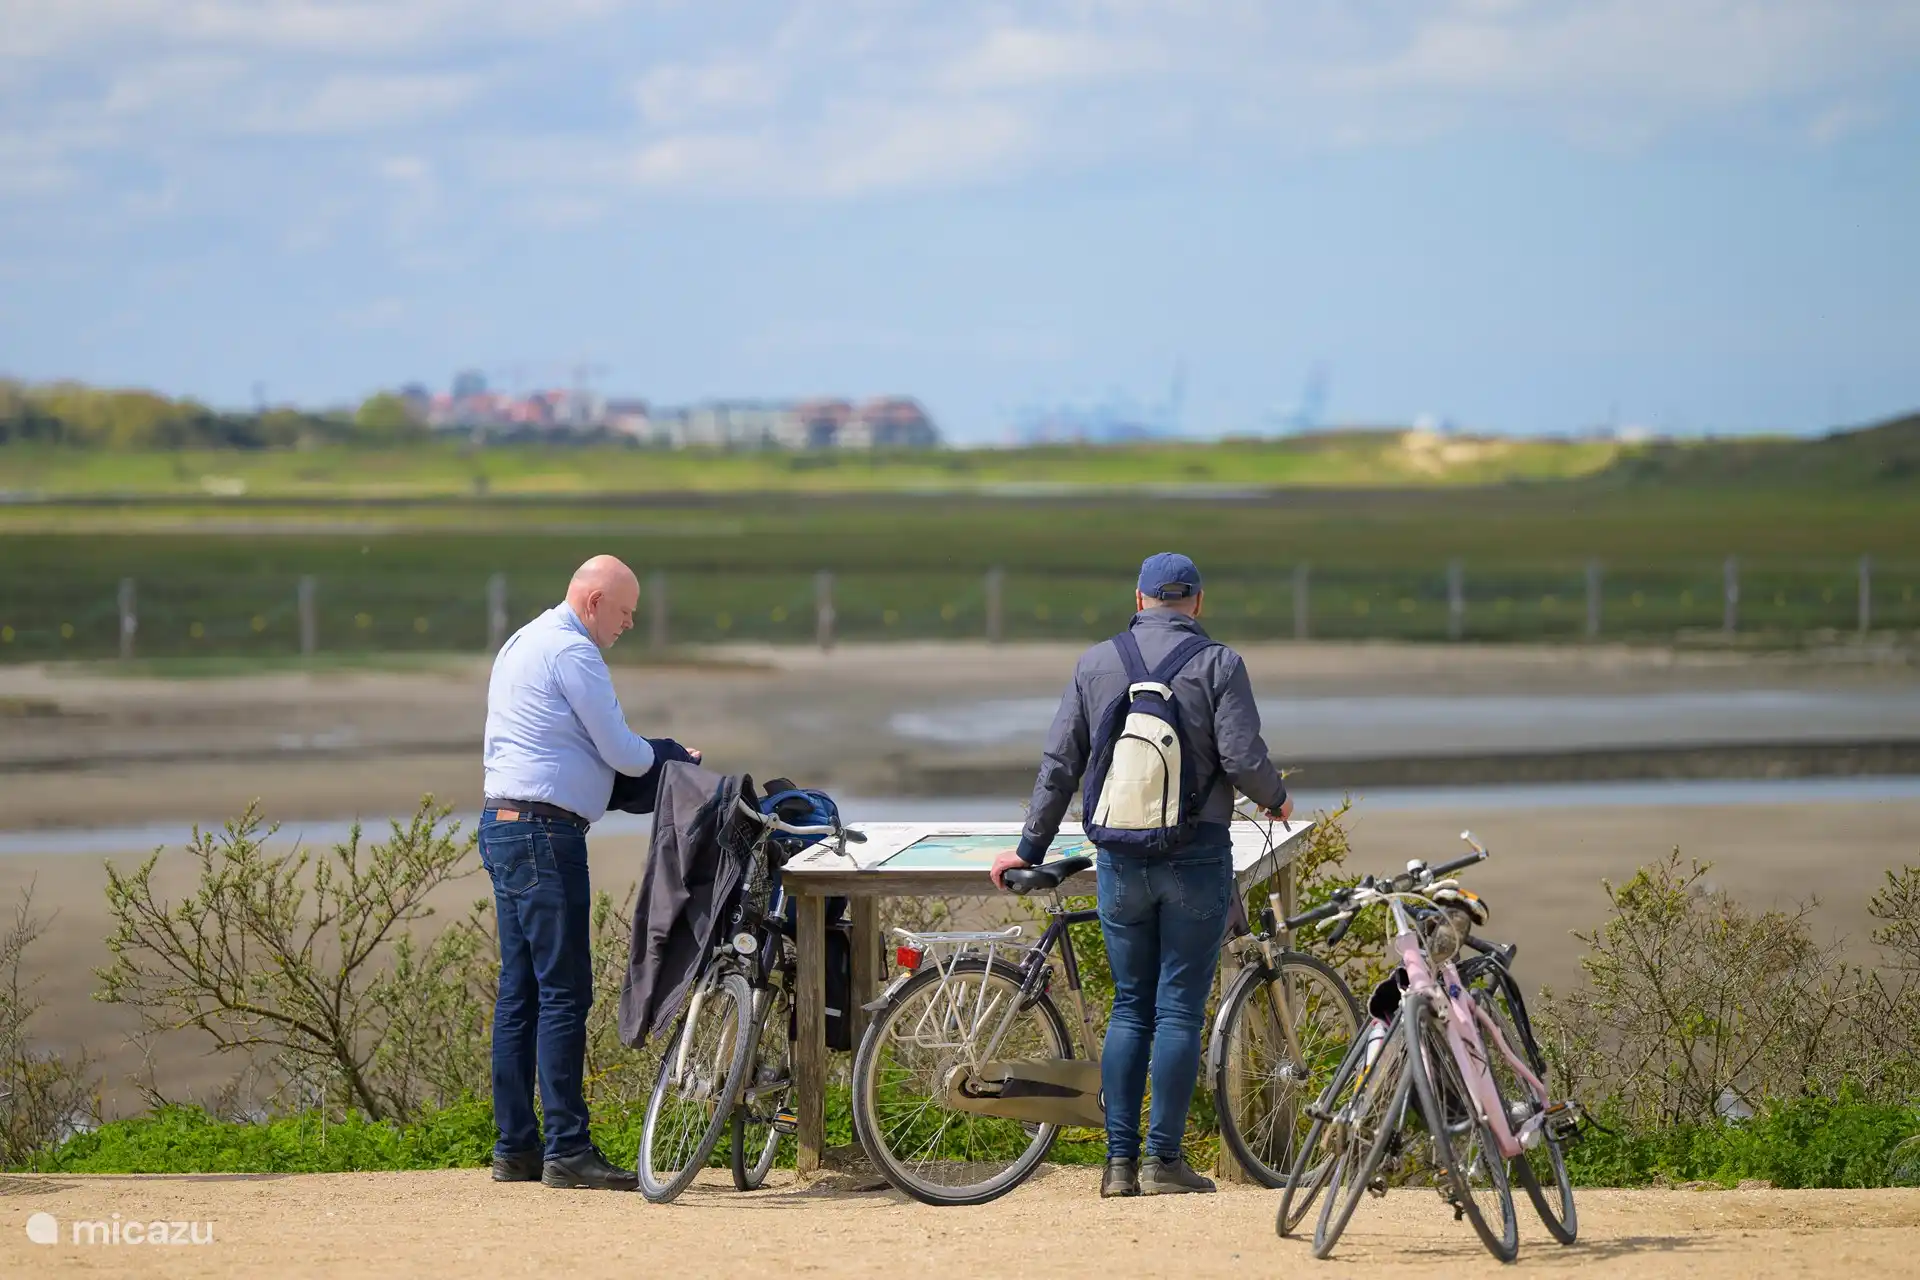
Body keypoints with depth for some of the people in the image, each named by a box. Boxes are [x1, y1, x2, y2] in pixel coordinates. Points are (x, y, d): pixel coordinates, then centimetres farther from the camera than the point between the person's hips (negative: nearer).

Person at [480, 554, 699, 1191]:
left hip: (503, 824, 10)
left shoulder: (523, 642, 20)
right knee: (564, 992, -9)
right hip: (545, 833, -10)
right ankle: (567, 1150, -11)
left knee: (520, 990, 11)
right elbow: (619, 751, -10)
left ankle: (515, 1148, 12)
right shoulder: (572, 651, -11)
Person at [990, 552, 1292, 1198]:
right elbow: (1243, 757, -12)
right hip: (1196, 857, -3)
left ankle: (1120, 1159, 6)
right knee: (1179, 1009, 0)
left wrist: (1030, 848, 15)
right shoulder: (1216, 664, -5)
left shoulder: (1095, 664, 6)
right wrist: (1277, 799, 9)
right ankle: (1163, 1159, -1)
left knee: (1130, 1006, 10)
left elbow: (1059, 764, 7)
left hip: (1120, 861, 3)